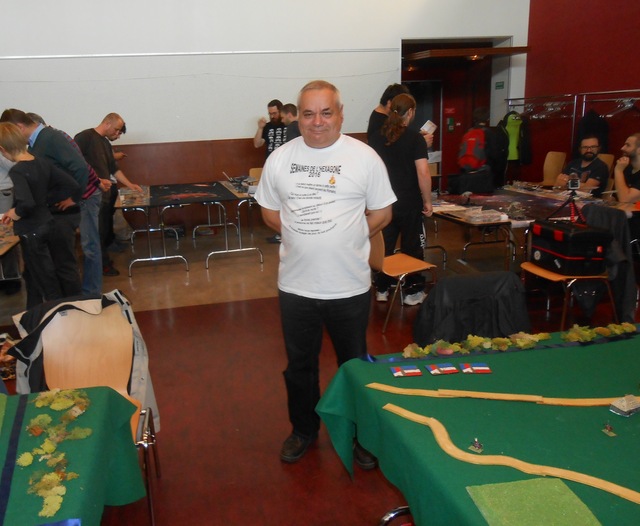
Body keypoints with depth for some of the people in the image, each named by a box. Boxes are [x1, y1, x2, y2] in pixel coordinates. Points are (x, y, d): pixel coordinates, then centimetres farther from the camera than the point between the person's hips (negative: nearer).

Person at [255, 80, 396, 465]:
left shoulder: (364, 157, -6)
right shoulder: (280, 159, 1)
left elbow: (381, 214, 0)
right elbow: (270, 212, 9)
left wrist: (346, 241, -4)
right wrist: (305, 238, -2)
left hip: (350, 286, -2)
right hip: (295, 285, 2)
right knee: (299, 365, 18)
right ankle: (304, 430, 40)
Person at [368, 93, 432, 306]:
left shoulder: (376, 137, 2)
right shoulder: (415, 138, -10)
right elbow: (423, 173, -17)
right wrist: (427, 201, -7)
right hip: (409, 204, -4)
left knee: (383, 247, 12)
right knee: (412, 248, 8)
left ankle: (382, 290, 20)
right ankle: (413, 292, 15)